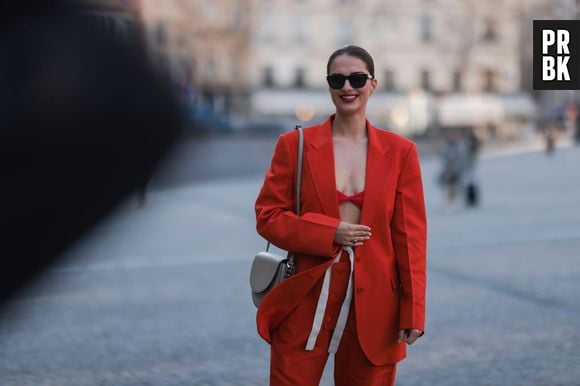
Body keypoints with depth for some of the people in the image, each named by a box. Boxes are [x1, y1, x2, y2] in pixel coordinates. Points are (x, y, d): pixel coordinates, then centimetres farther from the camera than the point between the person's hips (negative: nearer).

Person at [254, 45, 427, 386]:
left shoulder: (400, 151, 4)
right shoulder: (295, 145, 1)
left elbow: (410, 233, 2)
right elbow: (267, 216, 1)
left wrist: (413, 310, -4)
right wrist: (329, 233, -14)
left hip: (373, 303, 1)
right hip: (307, 298, -1)